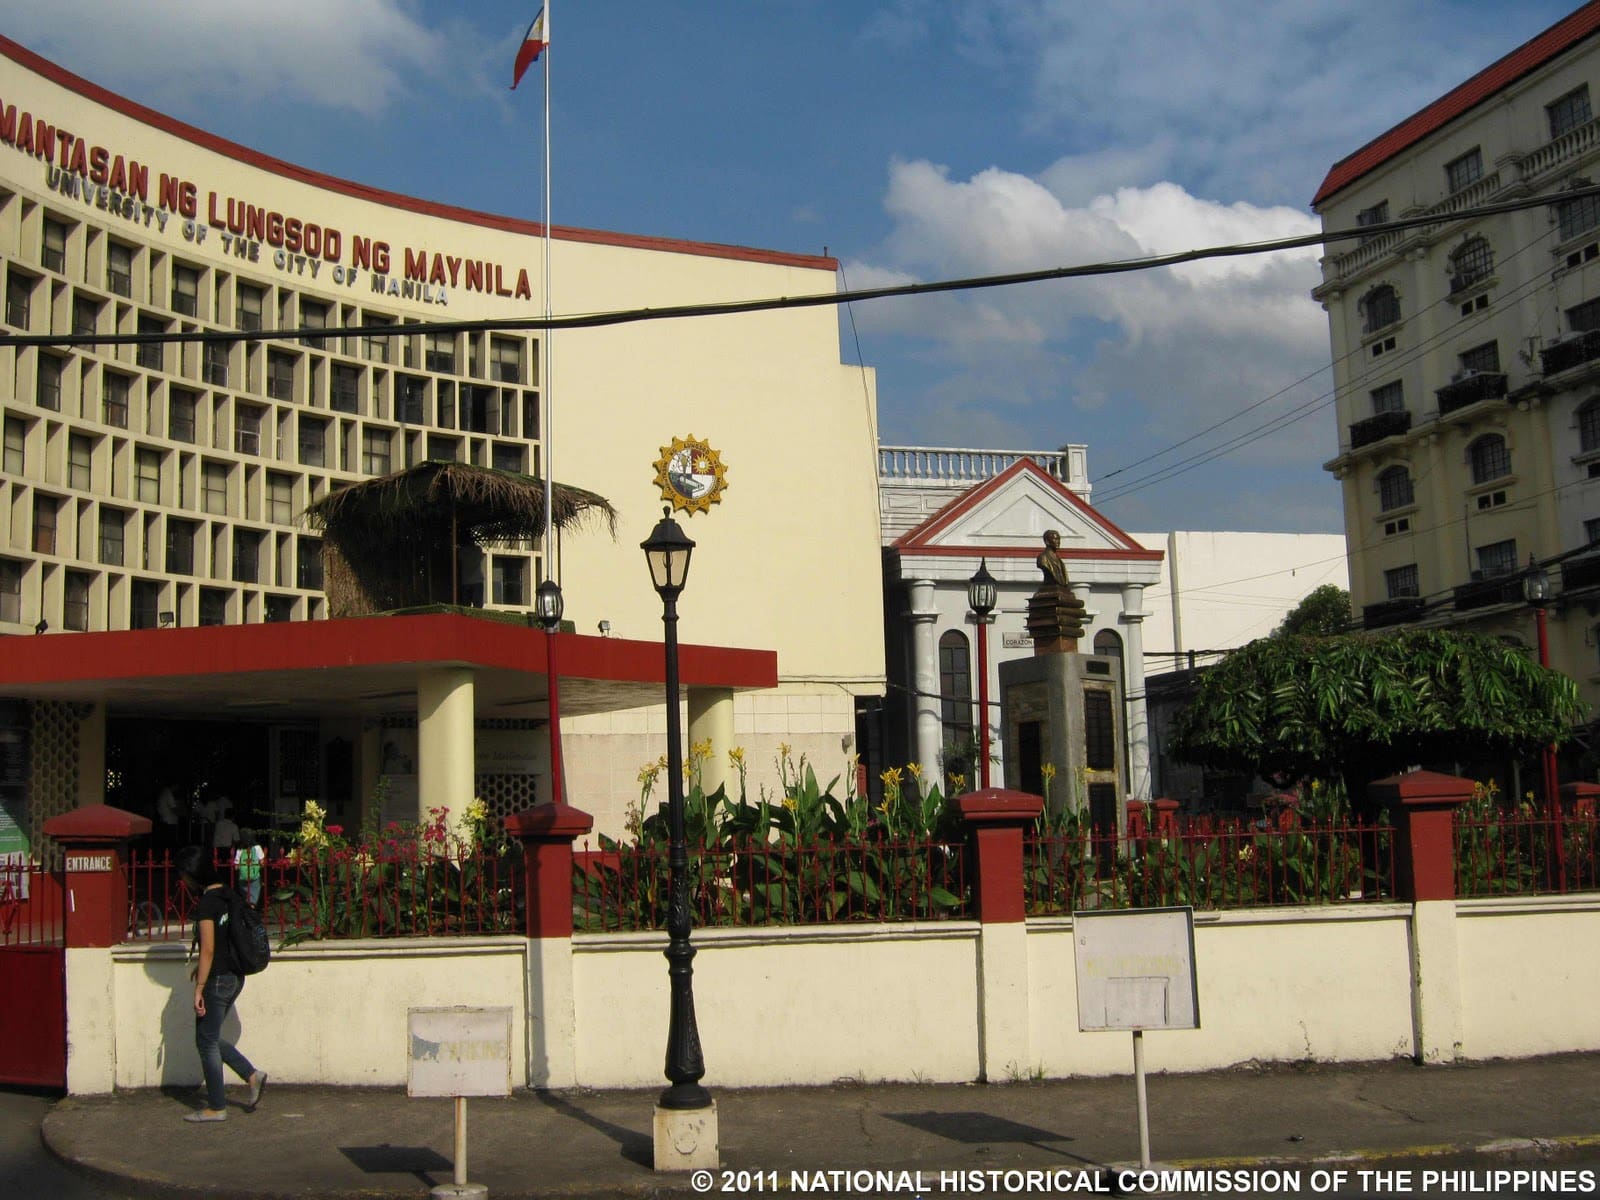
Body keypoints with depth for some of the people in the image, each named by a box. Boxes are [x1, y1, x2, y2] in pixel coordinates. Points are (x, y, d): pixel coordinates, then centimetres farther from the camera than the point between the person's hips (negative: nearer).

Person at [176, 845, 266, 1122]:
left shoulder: (207, 903, -18)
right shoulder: (227, 895, 8)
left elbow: (208, 949, -20)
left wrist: (199, 989, -16)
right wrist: (202, 966, 24)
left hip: (217, 980, -9)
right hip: (234, 976, 9)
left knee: (207, 1041, 4)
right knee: (211, 1037, 19)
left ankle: (216, 1107, 12)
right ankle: (252, 1075, 13)